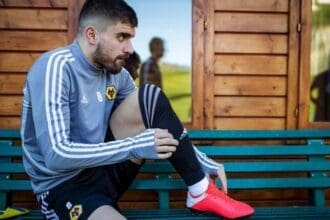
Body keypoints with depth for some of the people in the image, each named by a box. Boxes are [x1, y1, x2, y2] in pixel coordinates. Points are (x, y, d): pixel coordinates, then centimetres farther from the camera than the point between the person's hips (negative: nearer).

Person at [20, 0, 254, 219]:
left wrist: (203, 162, 3)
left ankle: (200, 191, -6)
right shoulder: (55, 67, -20)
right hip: (64, 186, -6)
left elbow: (161, 125, 10)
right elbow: (56, 155, -27)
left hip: (105, 167, 7)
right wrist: (135, 146, -27)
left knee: (151, 97, -12)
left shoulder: (115, 73, 1)